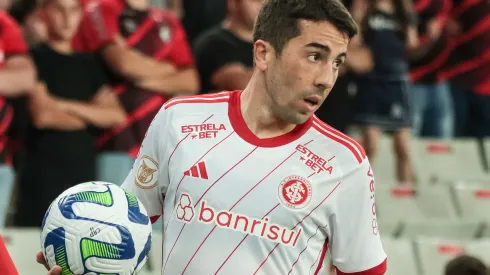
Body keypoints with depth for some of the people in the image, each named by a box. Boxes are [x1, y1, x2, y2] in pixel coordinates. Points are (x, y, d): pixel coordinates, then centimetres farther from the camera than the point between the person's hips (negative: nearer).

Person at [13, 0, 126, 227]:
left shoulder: (88, 64, 16)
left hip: (83, 174, 5)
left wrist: (67, 106, -9)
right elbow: (43, 115, -13)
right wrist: (90, 116, 2)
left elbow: (117, 115, 4)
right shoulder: (35, 58, -1)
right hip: (42, 176, -5)